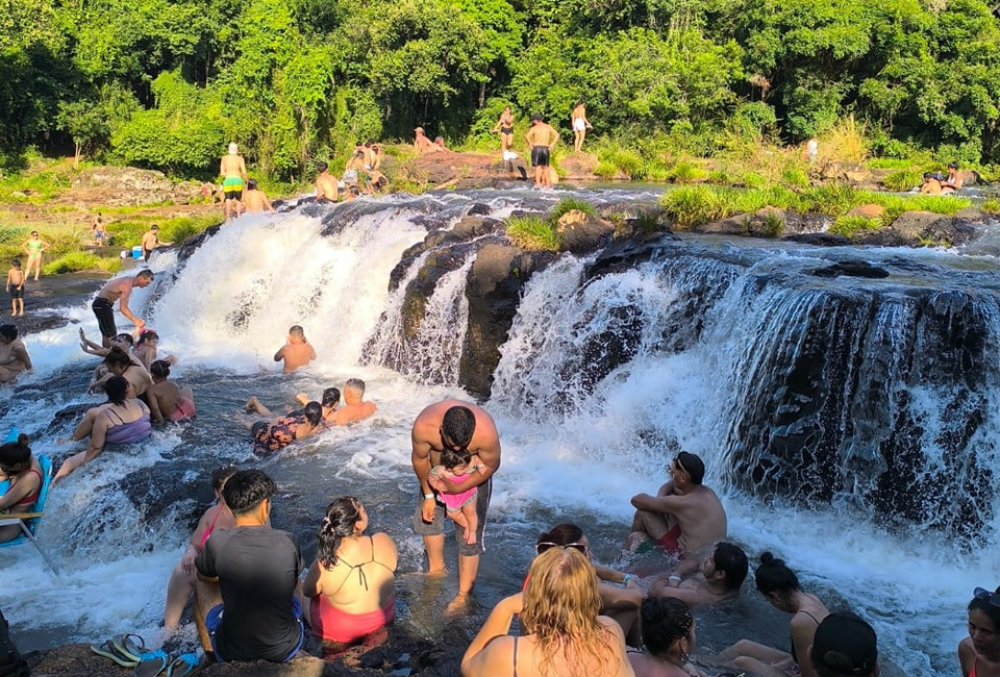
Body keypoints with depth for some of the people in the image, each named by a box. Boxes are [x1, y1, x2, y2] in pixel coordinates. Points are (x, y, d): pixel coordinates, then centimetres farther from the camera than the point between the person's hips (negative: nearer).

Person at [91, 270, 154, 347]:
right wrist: (135, 320, -27)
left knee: (106, 334, 17)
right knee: (111, 334, -11)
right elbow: (122, 308, -29)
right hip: (102, 304, -10)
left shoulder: (129, 281, 8)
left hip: (101, 304, 10)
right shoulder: (127, 285, -23)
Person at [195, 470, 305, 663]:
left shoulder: (217, 543, -16)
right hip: (286, 651, 1)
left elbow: (203, 576, 8)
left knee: (202, 584, 25)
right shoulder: (287, 543, -14)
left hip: (231, 653, -1)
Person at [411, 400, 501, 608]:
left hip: (473, 475, -3)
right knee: (427, 515, 13)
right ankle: (437, 569, 38)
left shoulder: (486, 433, -41)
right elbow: (419, 459, -15)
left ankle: (464, 594, 13)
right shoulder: (424, 426, -36)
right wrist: (428, 495, -5)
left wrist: (459, 488, -26)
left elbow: (491, 466, -20)